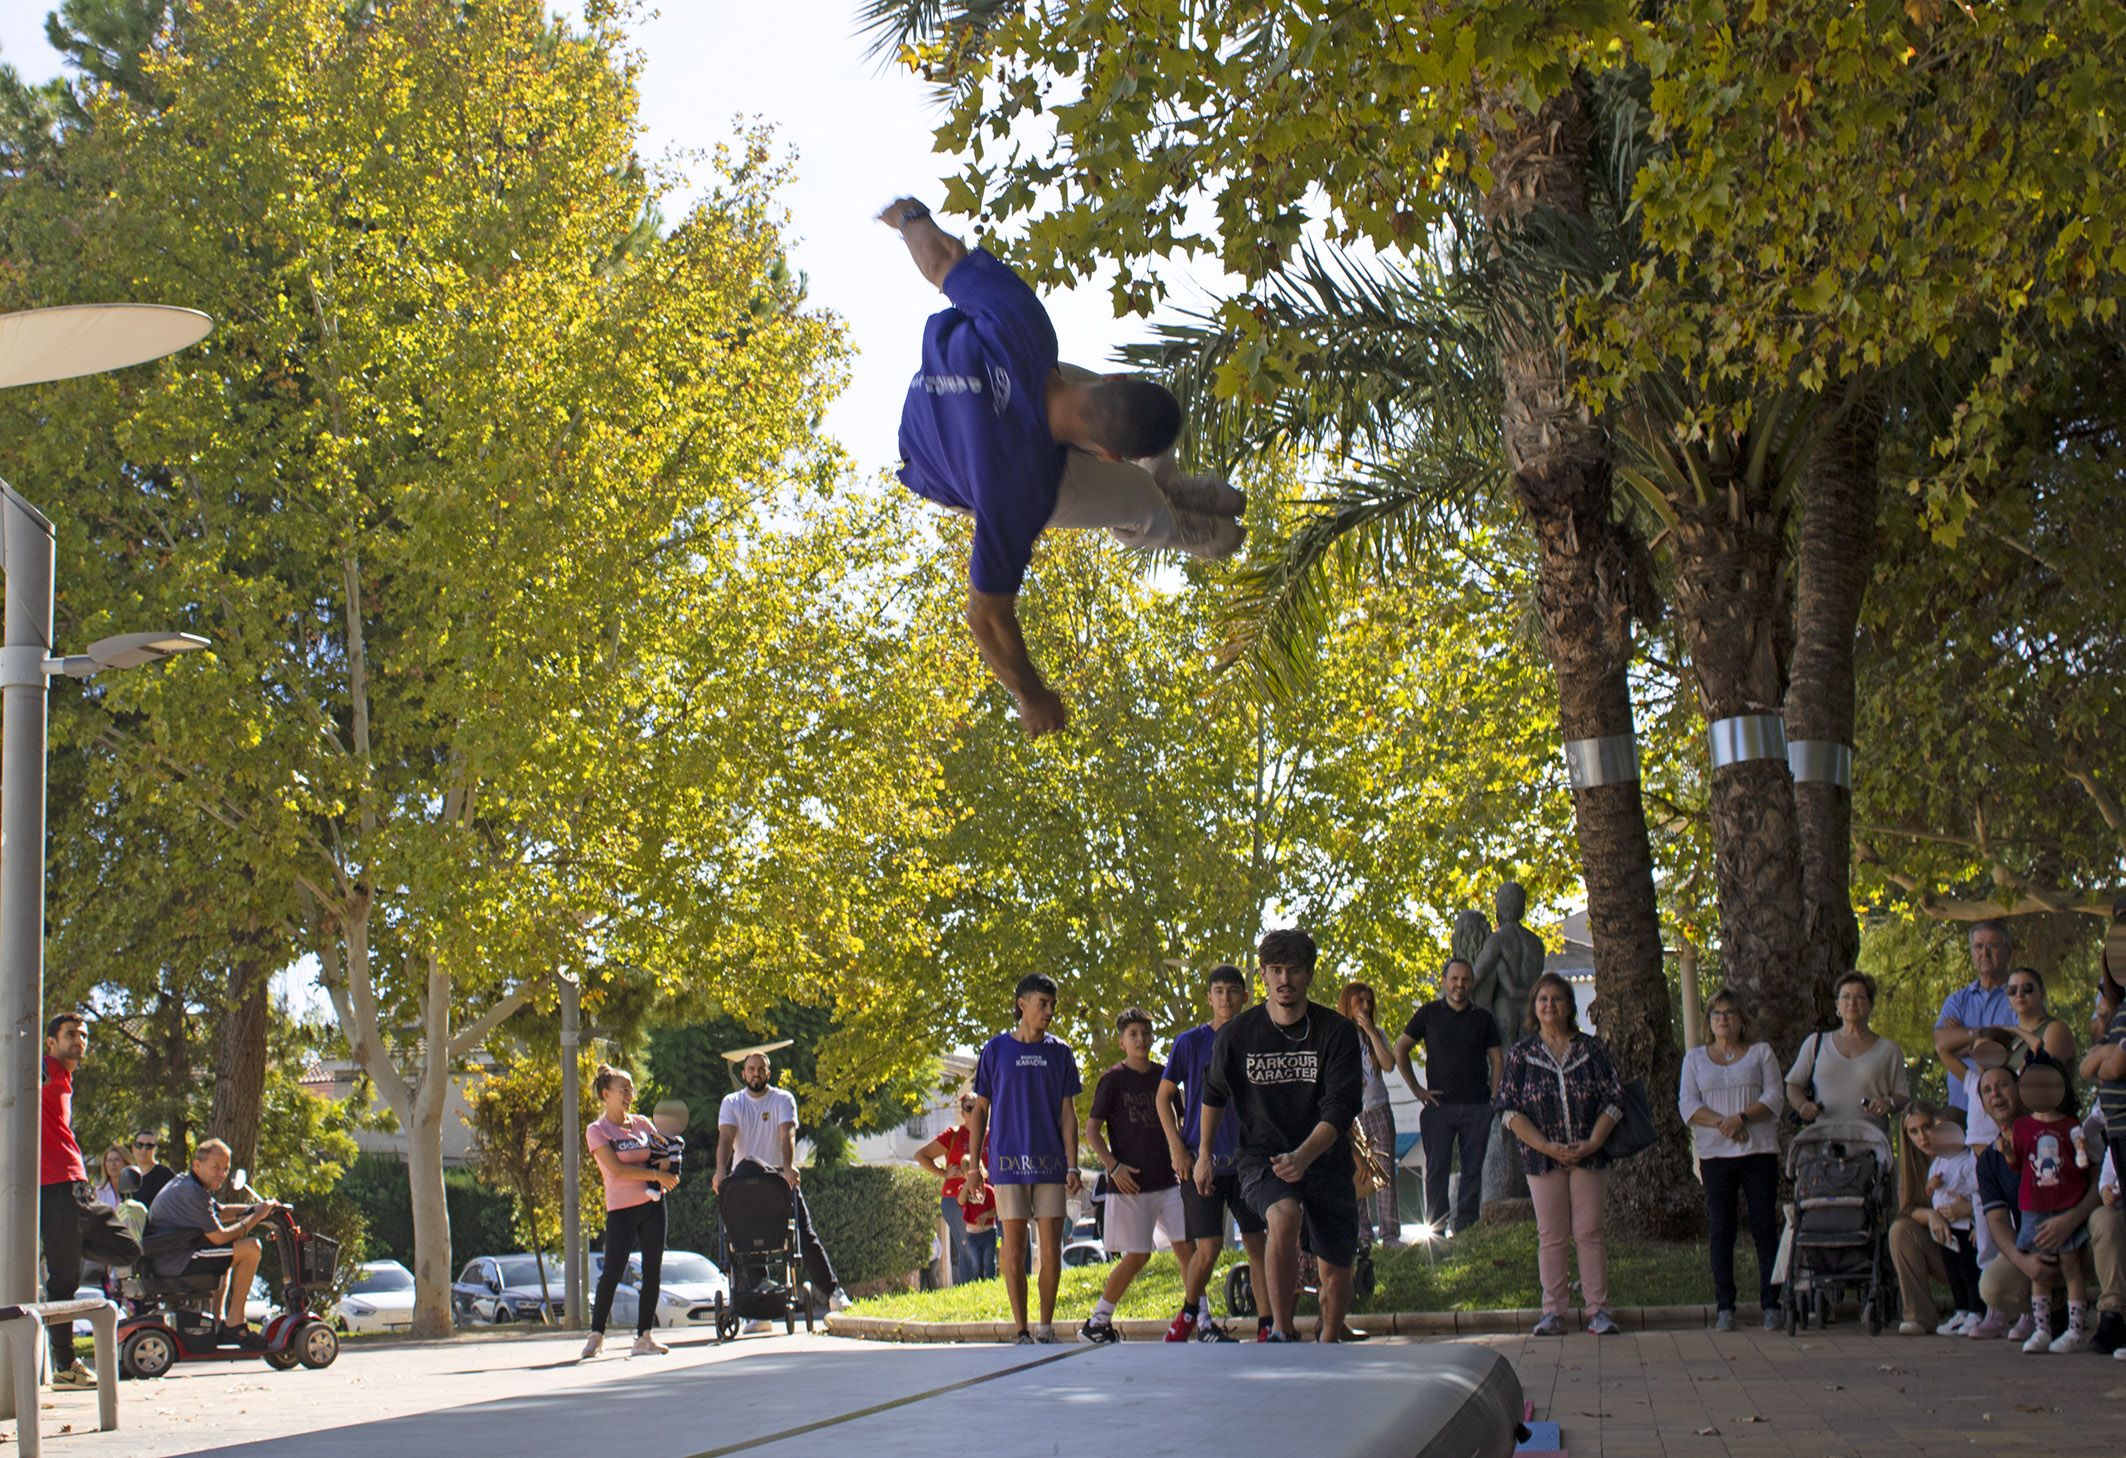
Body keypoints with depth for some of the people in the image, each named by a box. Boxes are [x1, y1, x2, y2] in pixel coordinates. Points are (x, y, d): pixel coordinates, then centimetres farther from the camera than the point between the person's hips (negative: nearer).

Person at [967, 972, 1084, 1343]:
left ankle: (1046, 1328, 9)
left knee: (1052, 1249, 0)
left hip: (1050, 1162, 1)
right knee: (1014, 1248, -2)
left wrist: (1072, 1166, -1)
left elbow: (1068, 1114, 8)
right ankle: (1021, 1330, 4)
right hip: (1008, 1161, -1)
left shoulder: (1060, 1052, 8)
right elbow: (980, 1110, 8)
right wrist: (974, 1166, 3)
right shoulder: (996, 1050, 4)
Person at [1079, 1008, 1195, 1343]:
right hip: (1130, 1184, -5)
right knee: (1136, 1256, -2)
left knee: (1187, 1247, -4)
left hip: (1167, 1180, 5)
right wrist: (1113, 1167, -13)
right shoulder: (1113, 1079, -2)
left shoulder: (1162, 1076, 12)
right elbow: (1091, 1130, -3)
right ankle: (1096, 1321, 12)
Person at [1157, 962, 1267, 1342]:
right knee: (1208, 1249, -6)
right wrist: (1177, 1147, -5)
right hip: (1201, 1159, -2)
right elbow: (1164, 1097, 5)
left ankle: (1266, 1324, 7)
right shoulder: (1190, 1042, 0)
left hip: (1247, 1159, 2)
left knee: (1257, 1243, -1)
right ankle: (1190, 1314, 18)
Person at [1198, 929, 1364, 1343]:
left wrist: (1303, 1156, -31)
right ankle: (1282, 1332, -26)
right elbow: (1214, 1094, 15)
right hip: (1263, 1155, -1)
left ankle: (1328, 1344, 30)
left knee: (1336, 1269, 4)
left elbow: (1340, 1109, -16)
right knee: (1284, 1216, -32)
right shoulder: (1237, 1034, -4)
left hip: (1326, 1159, 1)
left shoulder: (1337, 1031, -9)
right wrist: (1204, 1154, 17)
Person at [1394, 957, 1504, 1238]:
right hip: (1440, 1105, -2)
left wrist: (1494, 1096, 2)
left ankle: (1466, 1230, 7)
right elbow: (1400, 1050, 8)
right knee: (1437, 1169, -4)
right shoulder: (1429, 1014, 4)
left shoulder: (1483, 1018, 9)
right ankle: (1435, 1232, -2)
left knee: (1473, 1170, 2)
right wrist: (1416, 1089, 2)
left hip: (1477, 1108, 2)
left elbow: (1497, 1059, 14)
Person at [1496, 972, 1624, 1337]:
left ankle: (1600, 1310, 4)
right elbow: (1510, 1109, -2)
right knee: (1551, 1236, 2)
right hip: (1542, 1157, 0)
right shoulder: (1521, 1053, 4)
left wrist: (1592, 1143, -11)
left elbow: (1614, 1099, 2)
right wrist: (1547, 1147, -12)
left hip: (1589, 1155, 0)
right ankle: (1553, 1311, 7)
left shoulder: (1591, 1048, 5)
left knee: (1589, 1232, 0)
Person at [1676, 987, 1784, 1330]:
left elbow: (1774, 1098, 1)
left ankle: (1771, 1305, -1)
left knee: (1764, 1227, -4)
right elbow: (1688, 1105, 3)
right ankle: (1724, 1308, 1)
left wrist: (1742, 1116, -15)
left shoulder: (1761, 1053, 12)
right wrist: (1723, 1124, -13)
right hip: (1715, 1154, 1)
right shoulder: (1695, 1058, 14)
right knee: (1720, 1231, -2)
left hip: (1759, 1151, -1)